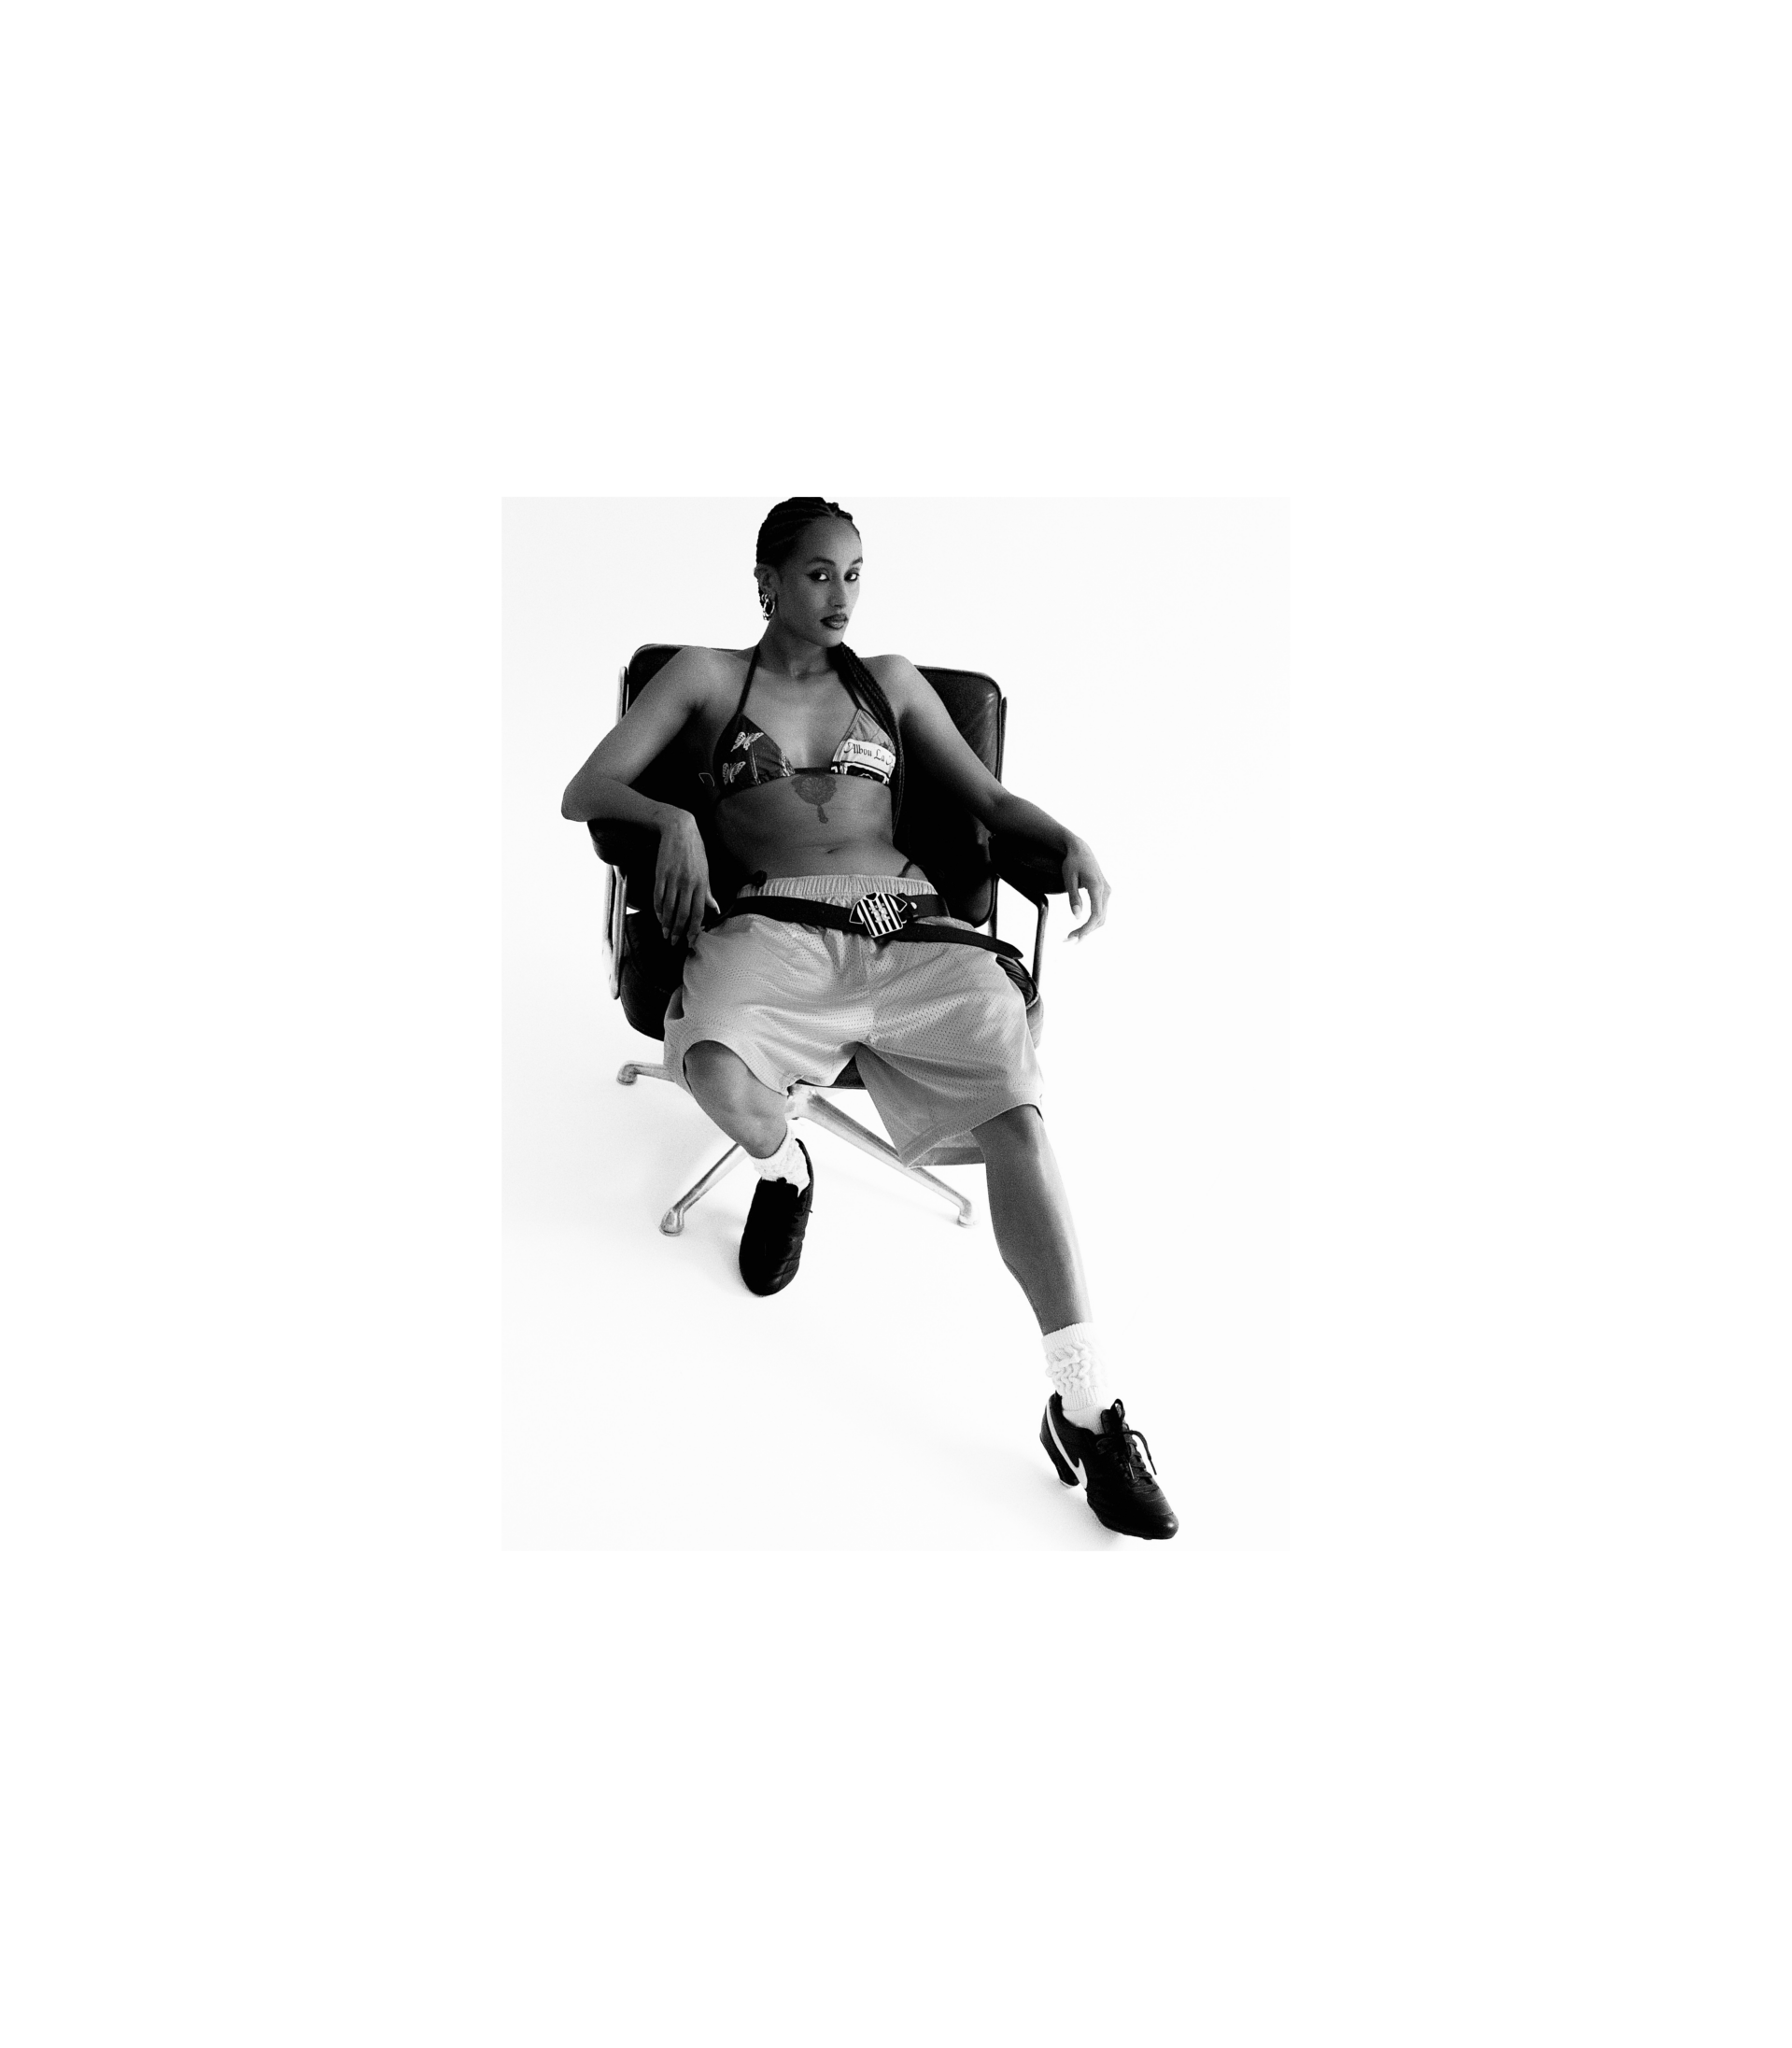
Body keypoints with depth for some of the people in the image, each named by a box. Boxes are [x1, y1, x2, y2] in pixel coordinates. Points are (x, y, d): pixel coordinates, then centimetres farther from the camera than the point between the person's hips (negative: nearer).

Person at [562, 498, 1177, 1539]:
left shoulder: (891, 679, 25)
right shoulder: (706, 675, 17)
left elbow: (991, 797, 22)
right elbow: (586, 790, 10)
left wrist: (1072, 842, 0)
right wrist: (673, 818, -13)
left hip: (910, 922, 2)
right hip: (774, 923, -2)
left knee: (1019, 1113, -23)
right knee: (720, 1071, -36)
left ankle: (1087, 1407, -18)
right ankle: (785, 1167, 3)